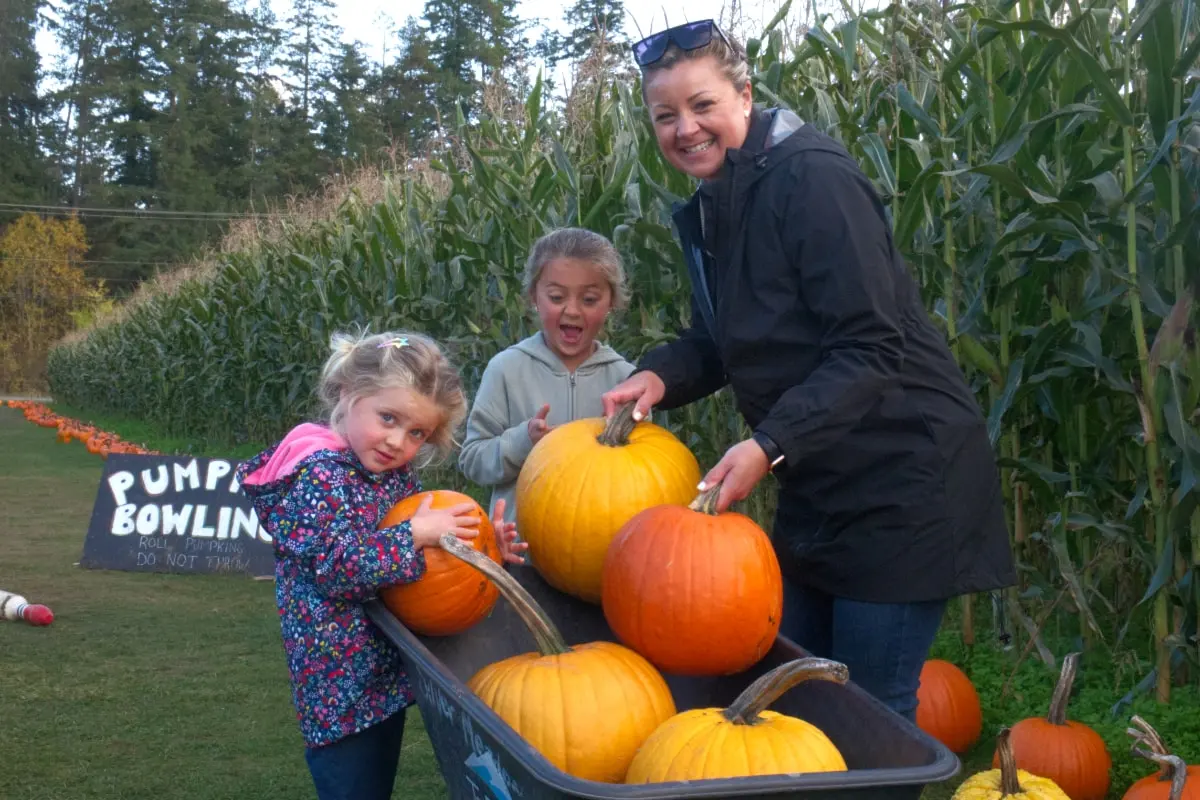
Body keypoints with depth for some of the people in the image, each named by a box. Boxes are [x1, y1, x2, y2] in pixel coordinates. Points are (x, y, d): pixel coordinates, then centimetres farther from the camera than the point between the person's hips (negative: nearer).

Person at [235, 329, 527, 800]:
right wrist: (415, 535, -26)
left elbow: (427, 550, 19)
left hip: (386, 669, 9)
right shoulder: (318, 474, -18)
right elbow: (335, 566, -26)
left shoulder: (398, 474, 8)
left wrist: (476, 545, 2)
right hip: (338, 678, -8)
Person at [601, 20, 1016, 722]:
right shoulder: (712, 207, 8)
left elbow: (870, 348, -24)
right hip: (816, 487, 9)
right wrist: (661, 376, -7)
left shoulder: (812, 178, -19)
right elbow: (719, 339, 15)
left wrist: (770, 445, -30)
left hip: (900, 482, -9)